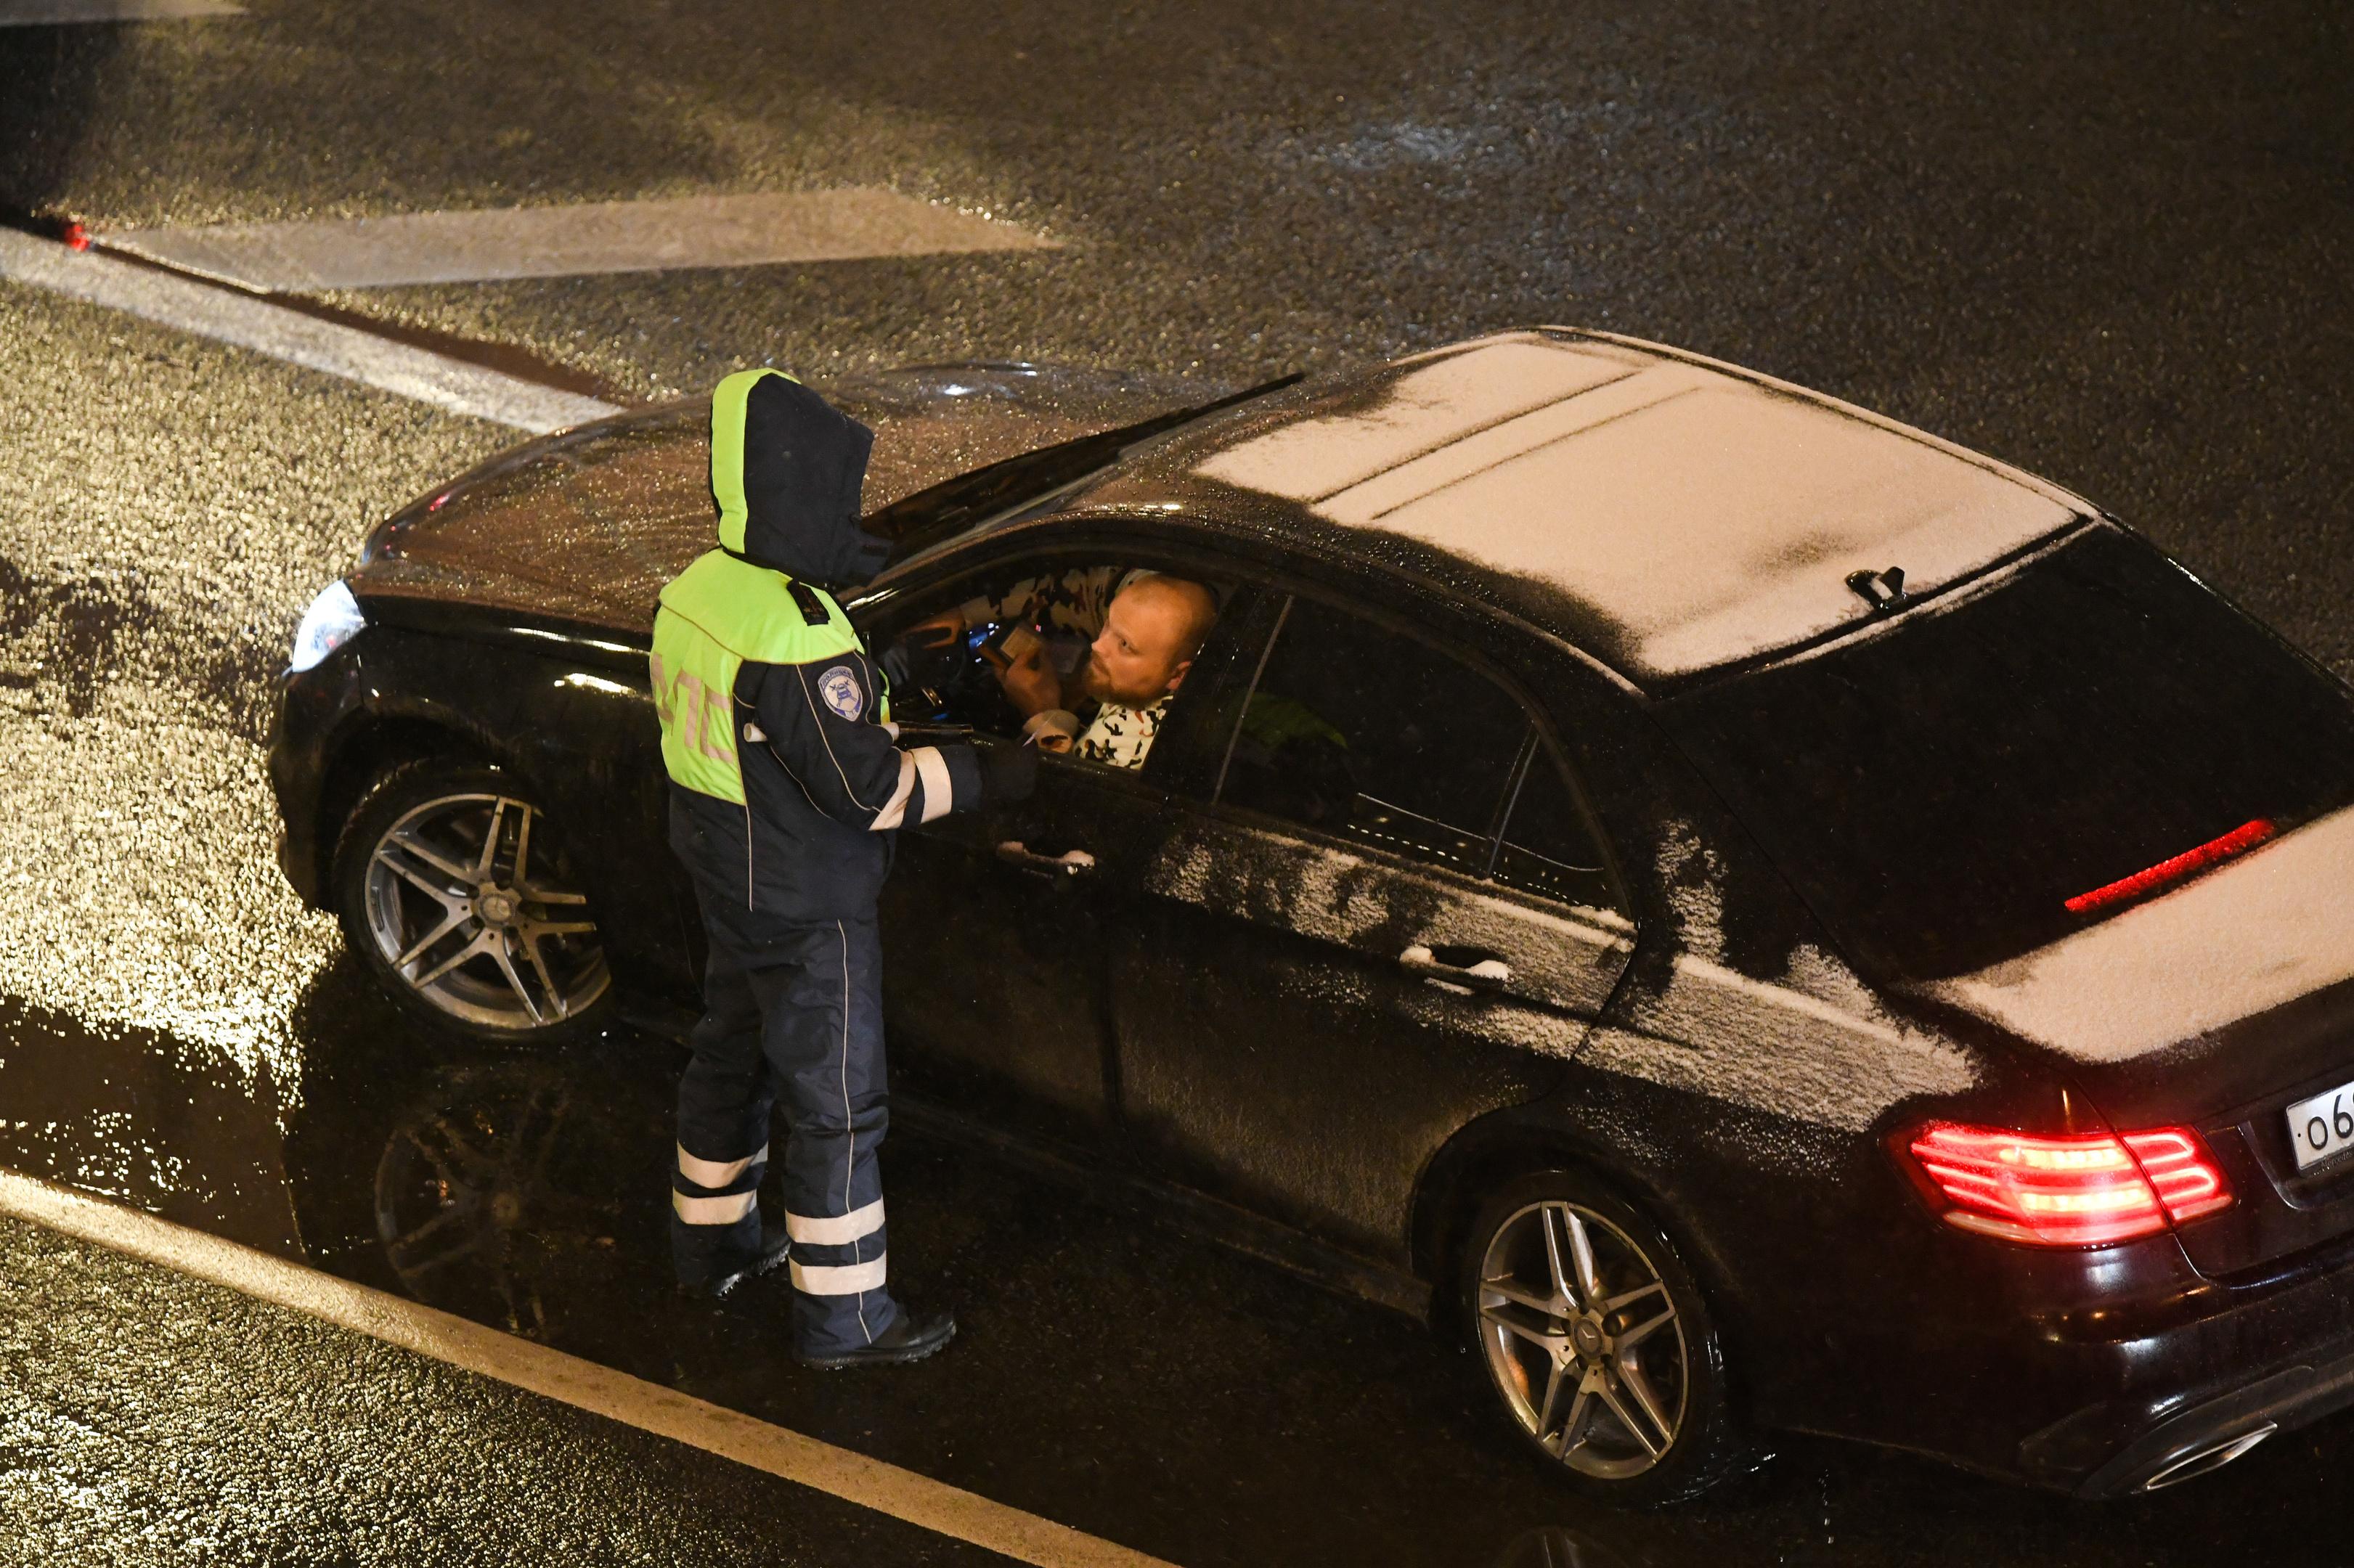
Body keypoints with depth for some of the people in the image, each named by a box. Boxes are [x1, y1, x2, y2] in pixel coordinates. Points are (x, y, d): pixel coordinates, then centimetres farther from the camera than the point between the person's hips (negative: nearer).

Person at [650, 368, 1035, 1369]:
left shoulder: (698, 590, -3)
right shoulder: (795, 637, -32)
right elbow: (866, 786, -26)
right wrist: (986, 777, -17)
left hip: (726, 880, 9)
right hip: (806, 906, -9)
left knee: (732, 1058, 26)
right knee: (835, 1107, 3)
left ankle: (711, 1246, 43)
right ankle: (842, 1317, 13)